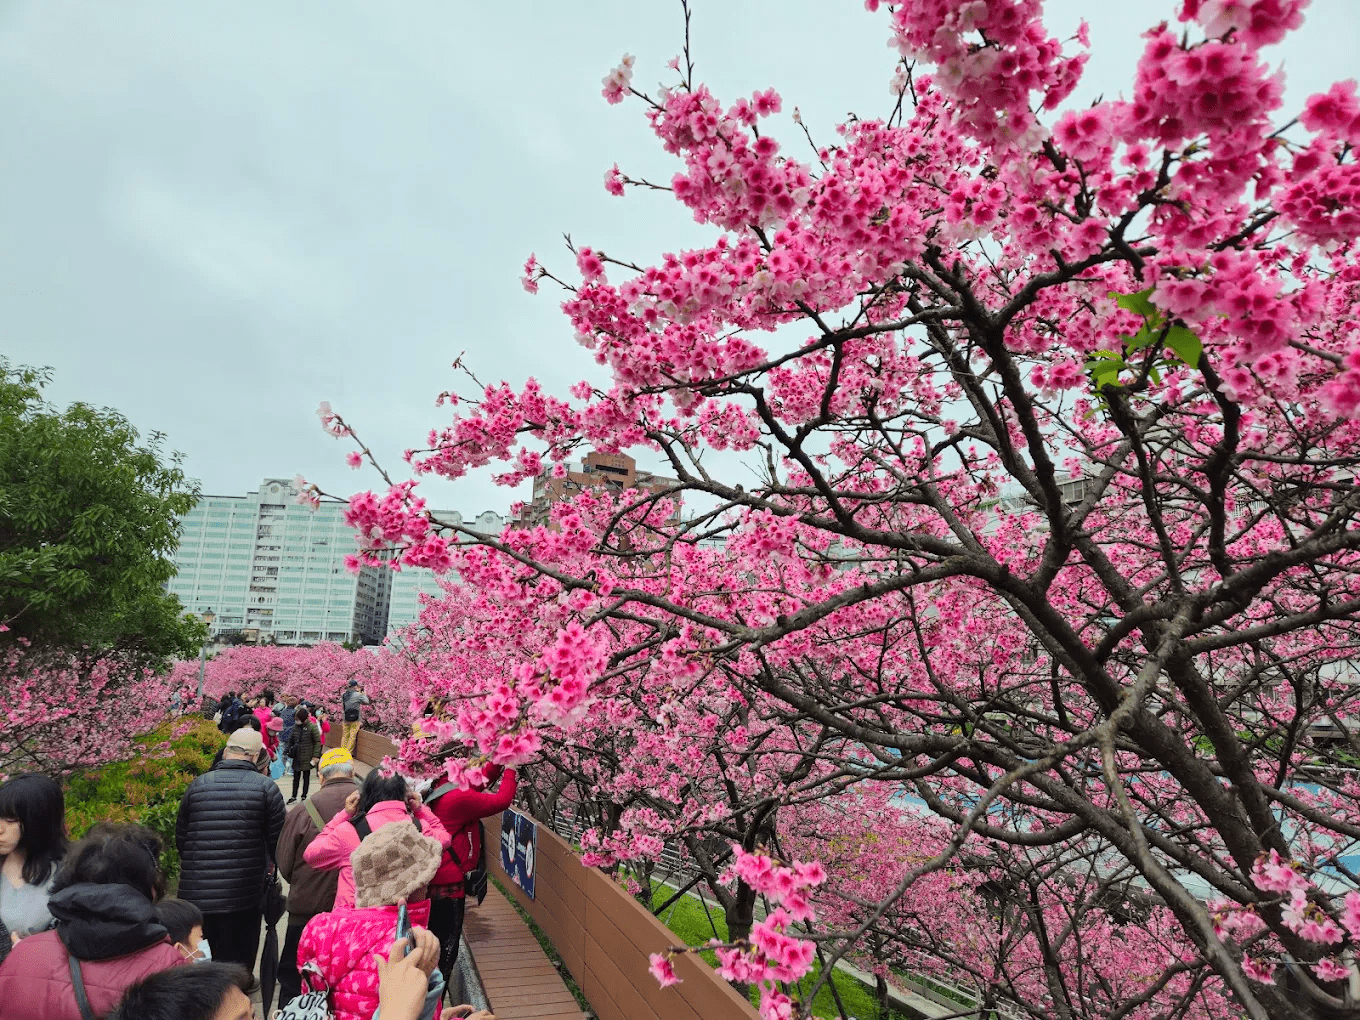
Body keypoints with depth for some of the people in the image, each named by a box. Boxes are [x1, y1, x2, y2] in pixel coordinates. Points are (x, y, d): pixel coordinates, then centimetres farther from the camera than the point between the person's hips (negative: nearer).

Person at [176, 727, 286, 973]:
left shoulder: (197, 785, 3)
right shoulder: (266, 787, -7)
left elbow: (180, 838, 10)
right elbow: (278, 839, -4)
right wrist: (269, 863, 16)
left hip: (195, 894, 3)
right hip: (244, 896, -3)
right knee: (237, 962, 13)